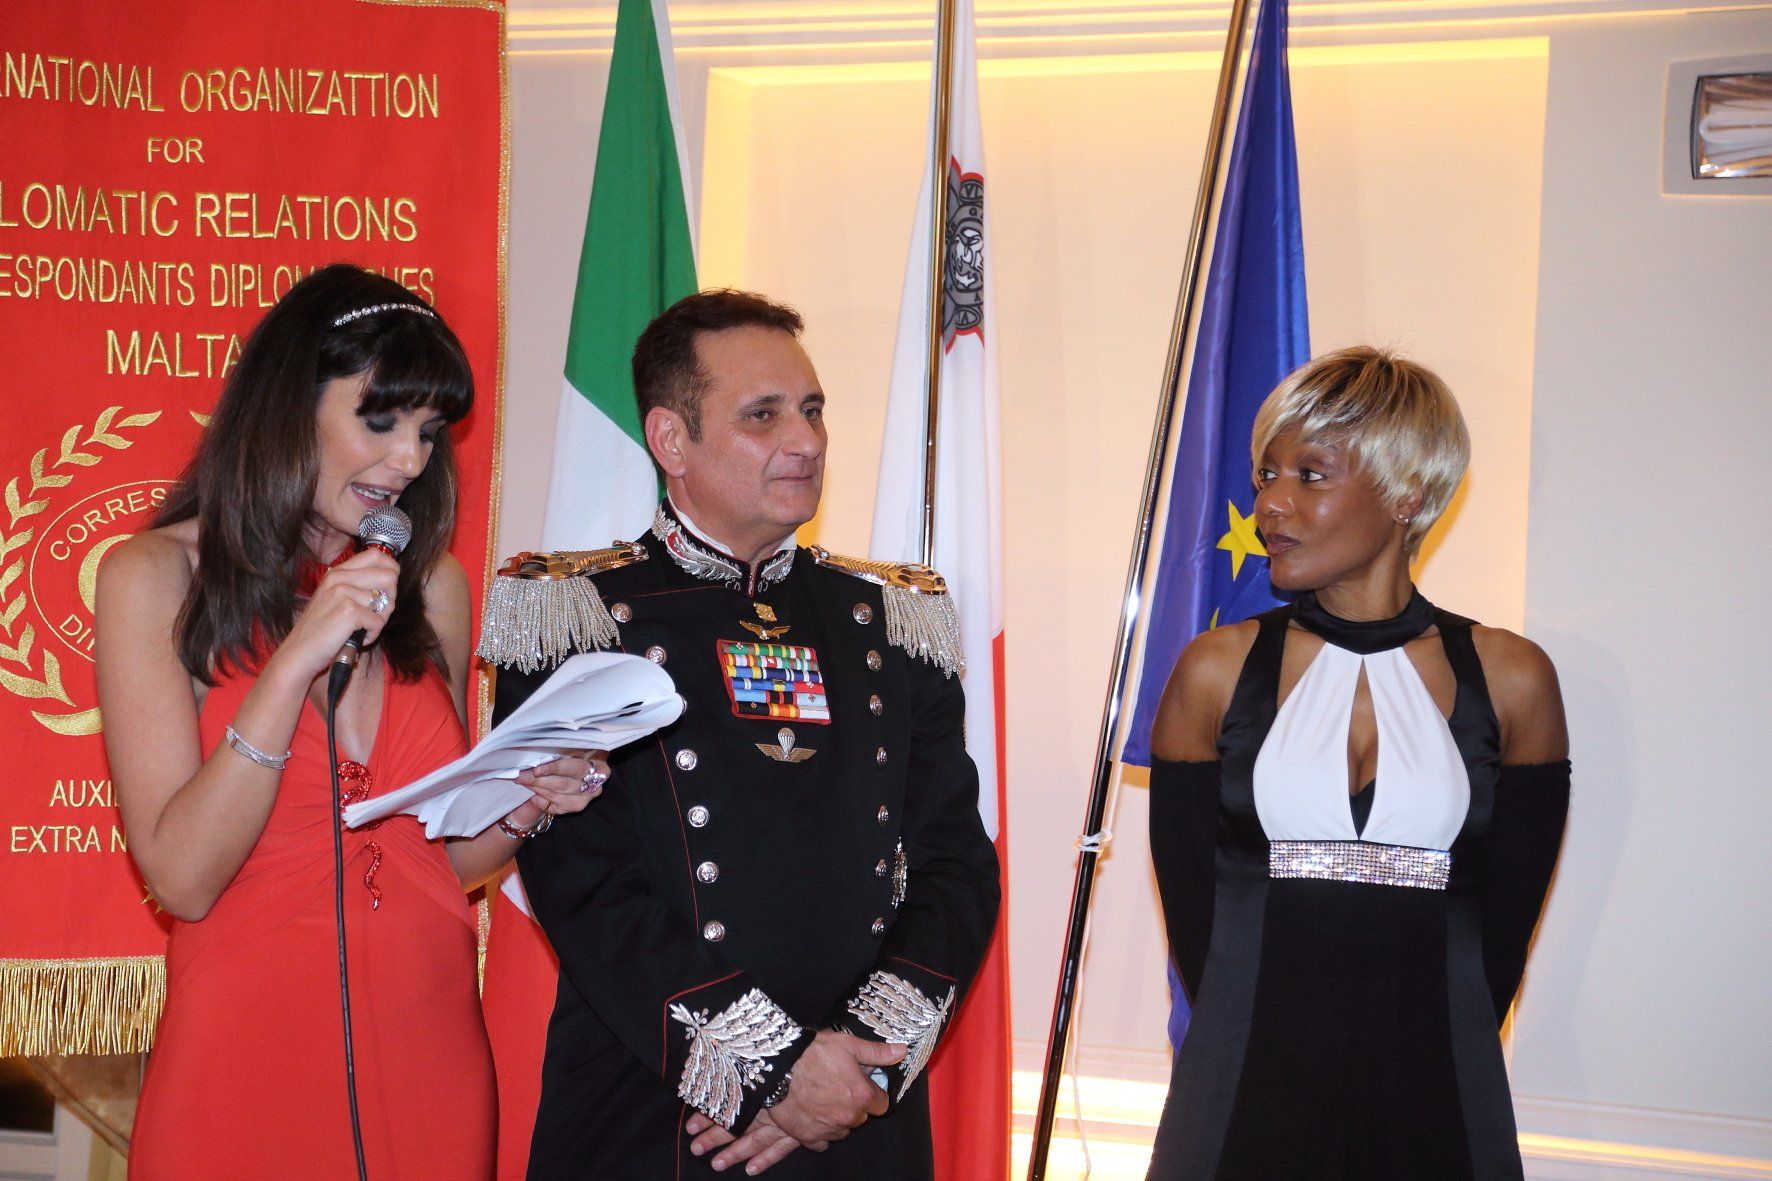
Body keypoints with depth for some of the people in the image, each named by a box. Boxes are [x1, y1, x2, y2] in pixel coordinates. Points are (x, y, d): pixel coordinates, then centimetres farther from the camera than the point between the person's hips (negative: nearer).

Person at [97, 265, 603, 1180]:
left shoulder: (435, 585, 6)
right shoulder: (156, 576, -5)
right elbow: (183, 879, -13)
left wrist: (526, 804, -8)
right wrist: (297, 659, -19)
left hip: (428, 1043, 4)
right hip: (245, 1051, -4)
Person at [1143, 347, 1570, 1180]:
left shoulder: (1510, 681, -1)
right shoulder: (1215, 673, -2)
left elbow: (1506, 921, 3)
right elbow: (1190, 908, 1)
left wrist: (1424, 1048, 2)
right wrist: (1257, 1045, 1)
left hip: (1433, 1101, 0)